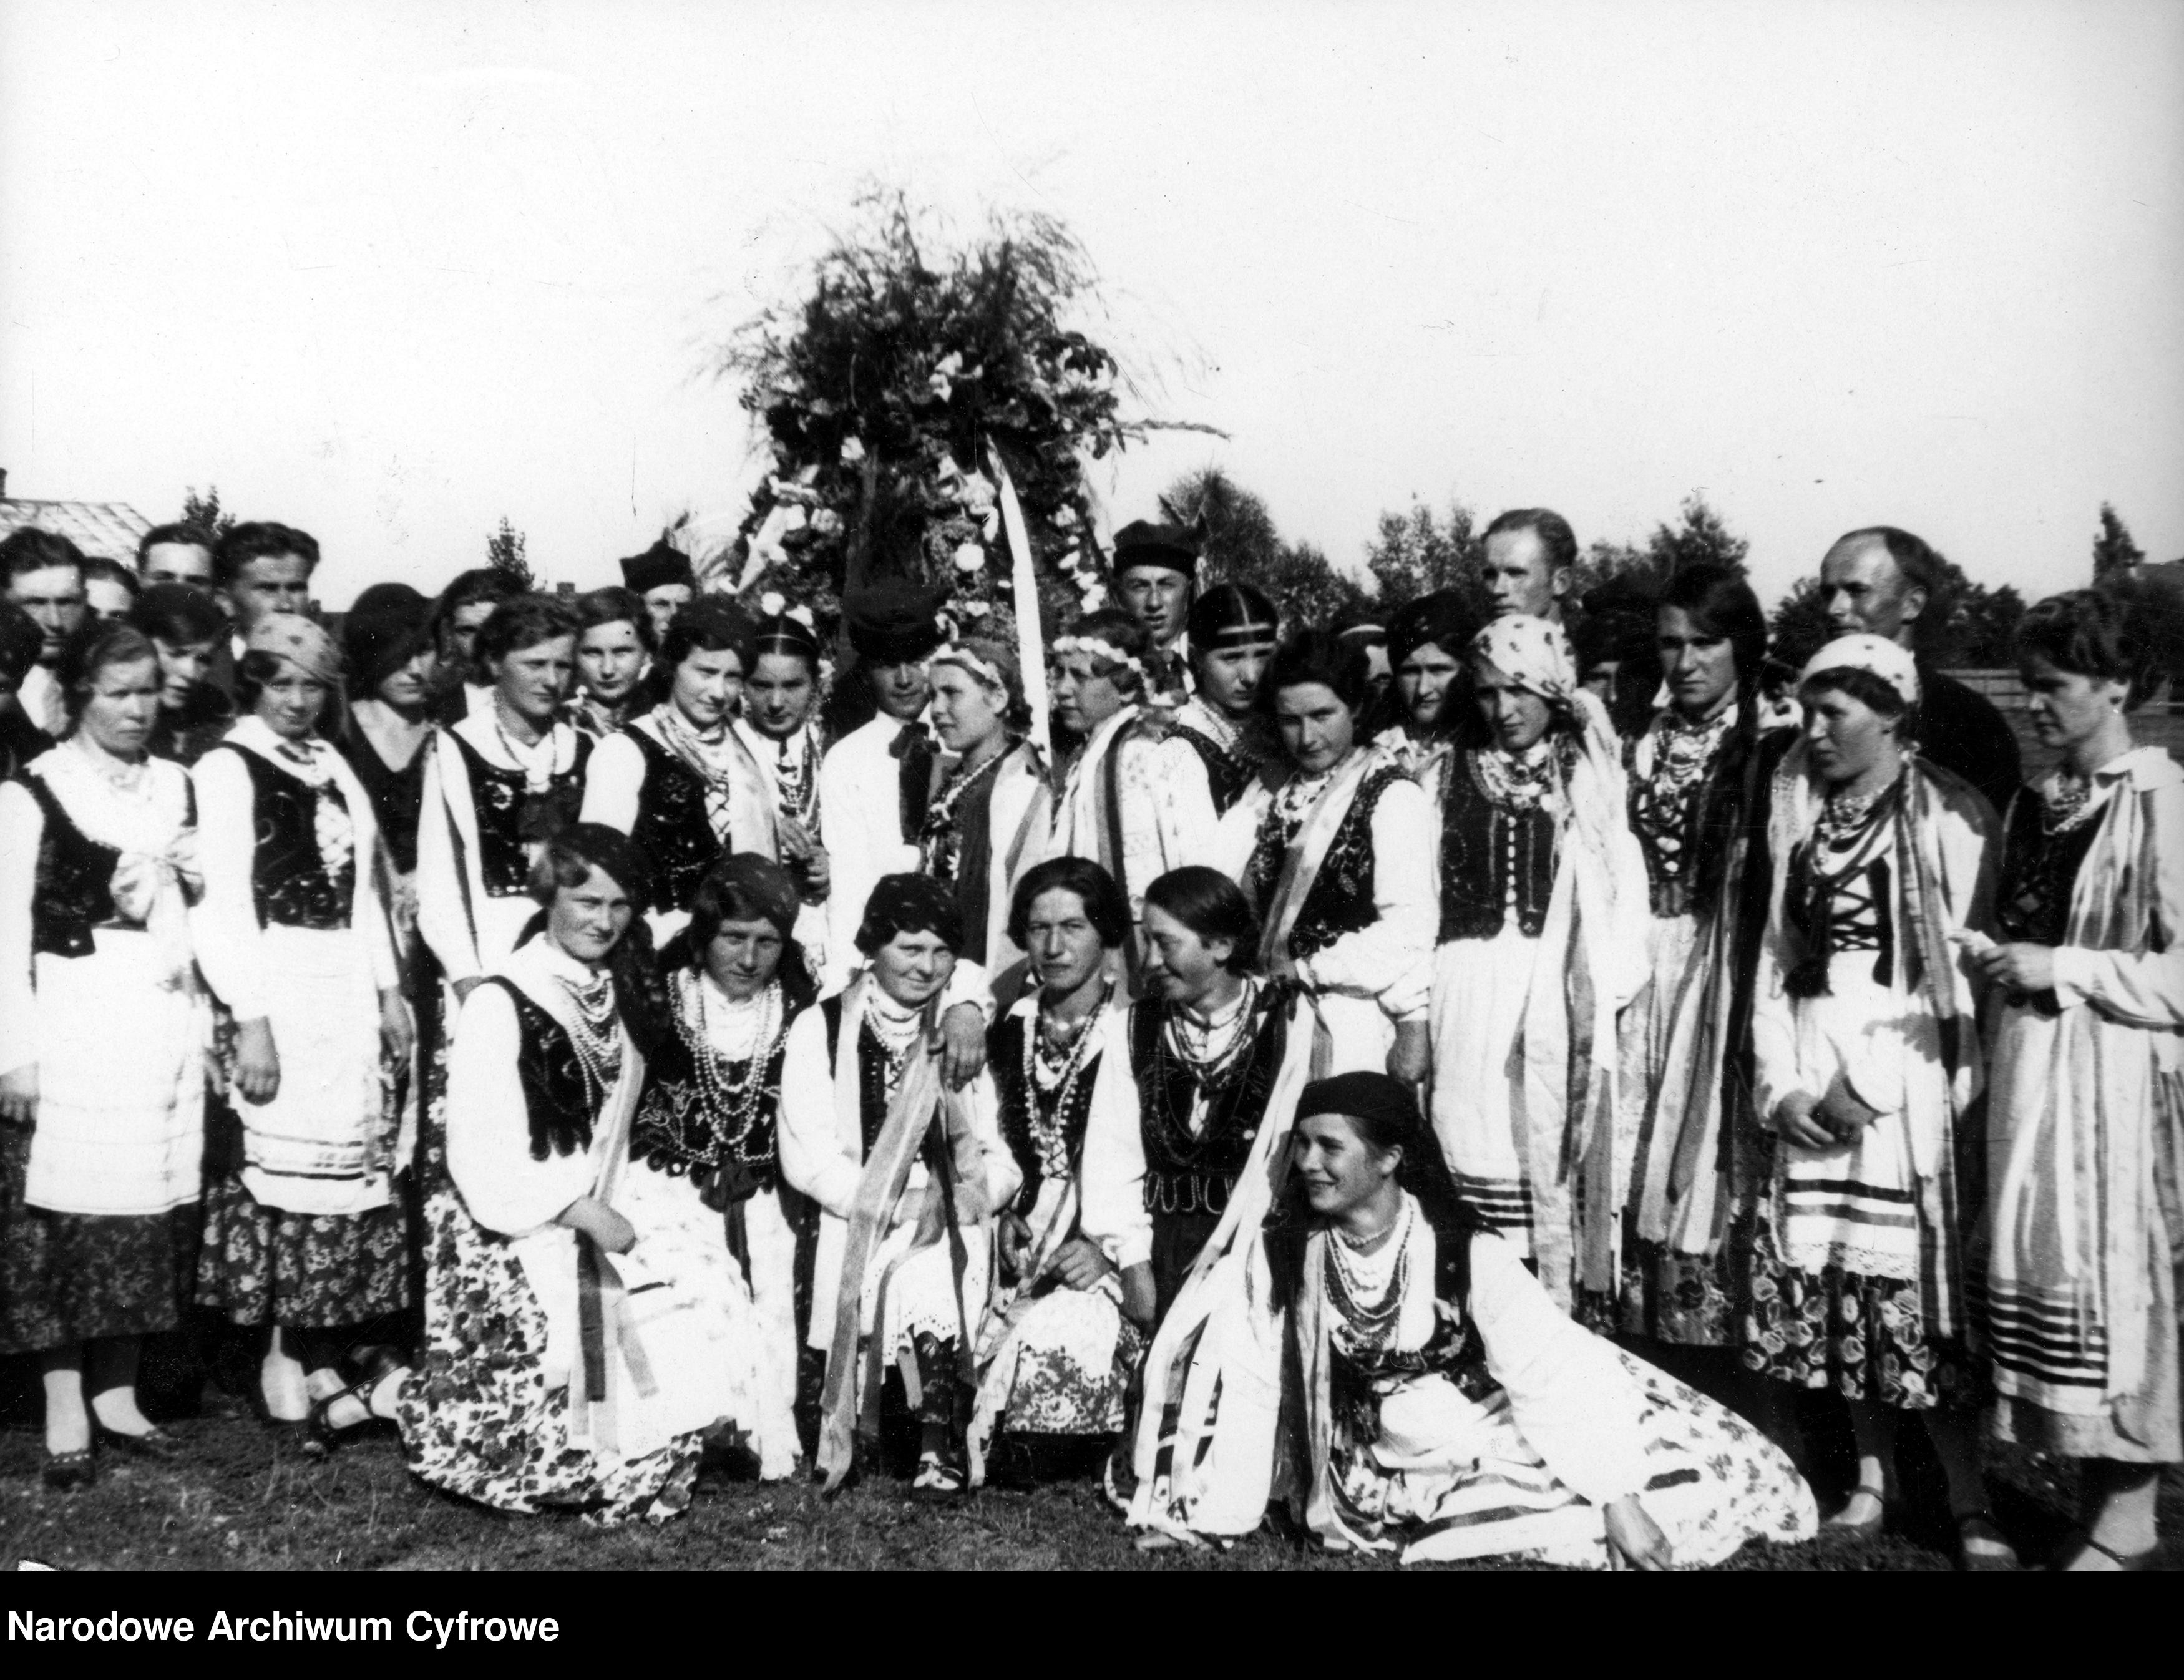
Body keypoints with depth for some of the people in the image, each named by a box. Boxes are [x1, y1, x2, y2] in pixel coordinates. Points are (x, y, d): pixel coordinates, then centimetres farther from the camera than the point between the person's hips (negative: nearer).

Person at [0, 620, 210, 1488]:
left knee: (149, 1213, 8)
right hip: (75, 1019, -5)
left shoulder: (176, 785, 13)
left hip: (169, 1017, 5)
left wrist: (193, 873, -1)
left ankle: (117, 1394, 19)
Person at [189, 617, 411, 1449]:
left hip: (350, 988, 7)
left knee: (355, 1165, 6)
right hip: (276, 986, -7)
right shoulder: (227, 767, -5)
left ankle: (316, 1356, 16)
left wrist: (389, 989, 12)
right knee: (289, 1169, -5)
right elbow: (224, 905, -11)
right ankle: (288, 1364, 8)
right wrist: (250, 1021, -16)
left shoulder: (330, 763, 15)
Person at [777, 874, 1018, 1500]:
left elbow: (1001, 1159, 9)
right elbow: (807, 1155, -4)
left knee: (931, 1279, -29)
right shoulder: (821, 1029, 5)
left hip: (950, 1224, 1)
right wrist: (893, 1207, -15)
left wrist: (971, 1195, -13)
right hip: (852, 1222, -1)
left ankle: (940, 1447, -17)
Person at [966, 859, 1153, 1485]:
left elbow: (1152, 1165, -7)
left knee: (1058, 1335, -30)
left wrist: (1112, 1248, -16)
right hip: (1026, 1251, 4)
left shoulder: (1136, 1034, -2)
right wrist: (1006, 1214, 3)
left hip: (1108, 1263, -4)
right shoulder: (1012, 1030, 13)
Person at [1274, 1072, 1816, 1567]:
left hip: (1502, 1439, 1)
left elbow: (1554, 1371, -22)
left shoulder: (1464, 1252, -19)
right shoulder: (1287, 1249, -13)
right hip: (1389, 1478, -1)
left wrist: (1618, 1499, -29)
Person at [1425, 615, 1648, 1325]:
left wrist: (1606, 982, -7)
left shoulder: (1589, 780, 5)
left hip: (1563, 997, -1)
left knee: (1555, 1149, -3)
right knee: (1472, 1150, -3)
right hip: (1471, 994, 2)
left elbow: (1624, 888, 2)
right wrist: (1421, 996, 3)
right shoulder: (1451, 777, 11)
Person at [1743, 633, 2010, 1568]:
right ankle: (1872, 1480, 21)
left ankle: (1970, 1508, 6)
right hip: (1812, 1085, 5)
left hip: (1911, 1079, -5)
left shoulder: (1949, 816, -5)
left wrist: (1870, 1081, -12)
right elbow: (1778, 955, 11)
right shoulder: (1801, 817, 12)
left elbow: (1959, 968, -9)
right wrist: (1779, 1081, 1)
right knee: (1830, 1288, 7)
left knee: (1917, 1290, -5)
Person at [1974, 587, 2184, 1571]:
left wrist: (2061, 967, -15)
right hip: (2029, 1078, 7)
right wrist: (2001, 966, 8)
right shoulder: (2032, 806, 12)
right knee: (2043, 1272, 8)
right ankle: (2091, 1495, 21)